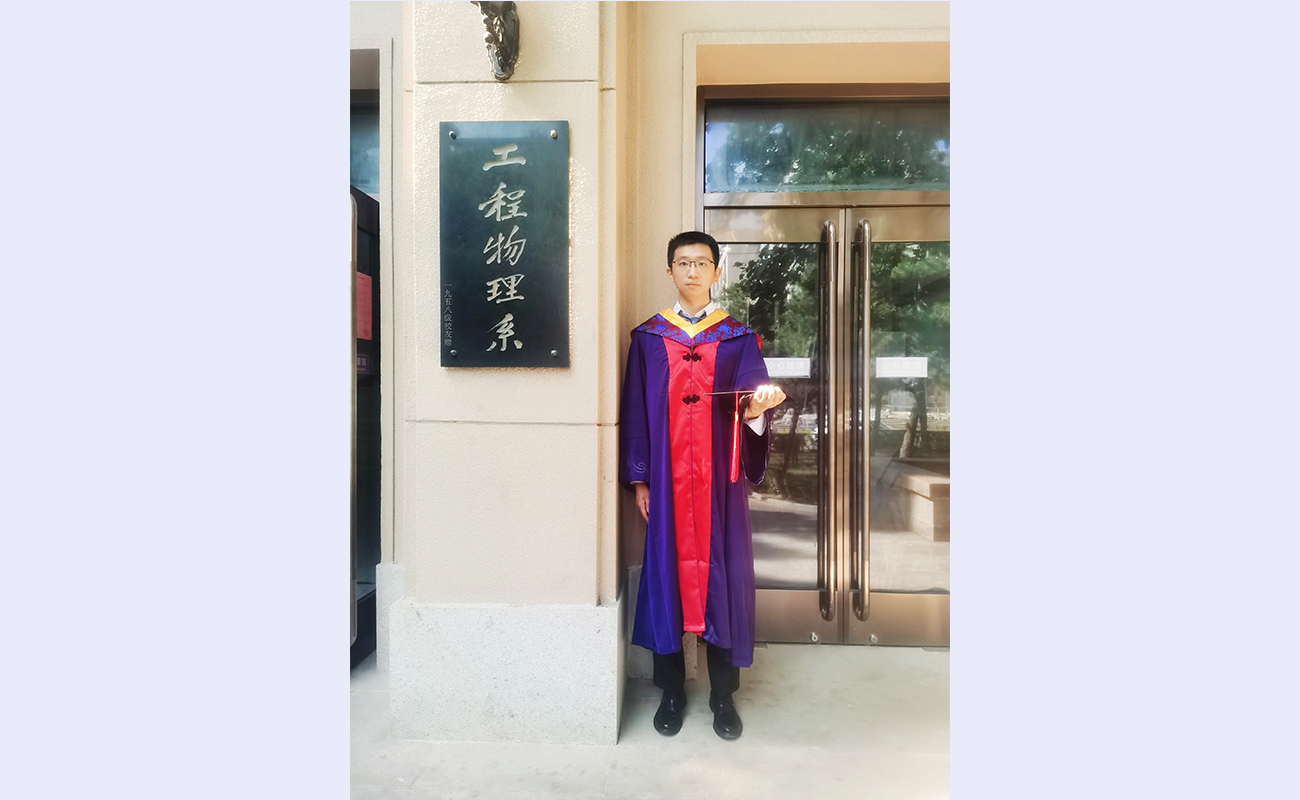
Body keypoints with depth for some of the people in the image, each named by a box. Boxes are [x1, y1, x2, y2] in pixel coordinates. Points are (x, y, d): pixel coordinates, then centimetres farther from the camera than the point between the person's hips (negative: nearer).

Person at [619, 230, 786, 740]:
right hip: (666, 482, 0)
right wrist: (638, 479, 1)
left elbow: (754, 401, -2)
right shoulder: (647, 338, 8)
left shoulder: (739, 339, 7)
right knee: (667, 571, 4)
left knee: (722, 574, 3)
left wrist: (756, 409, -26)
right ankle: (671, 692, 21)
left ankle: (723, 695, 20)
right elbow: (635, 412, 6)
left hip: (720, 481, 0)